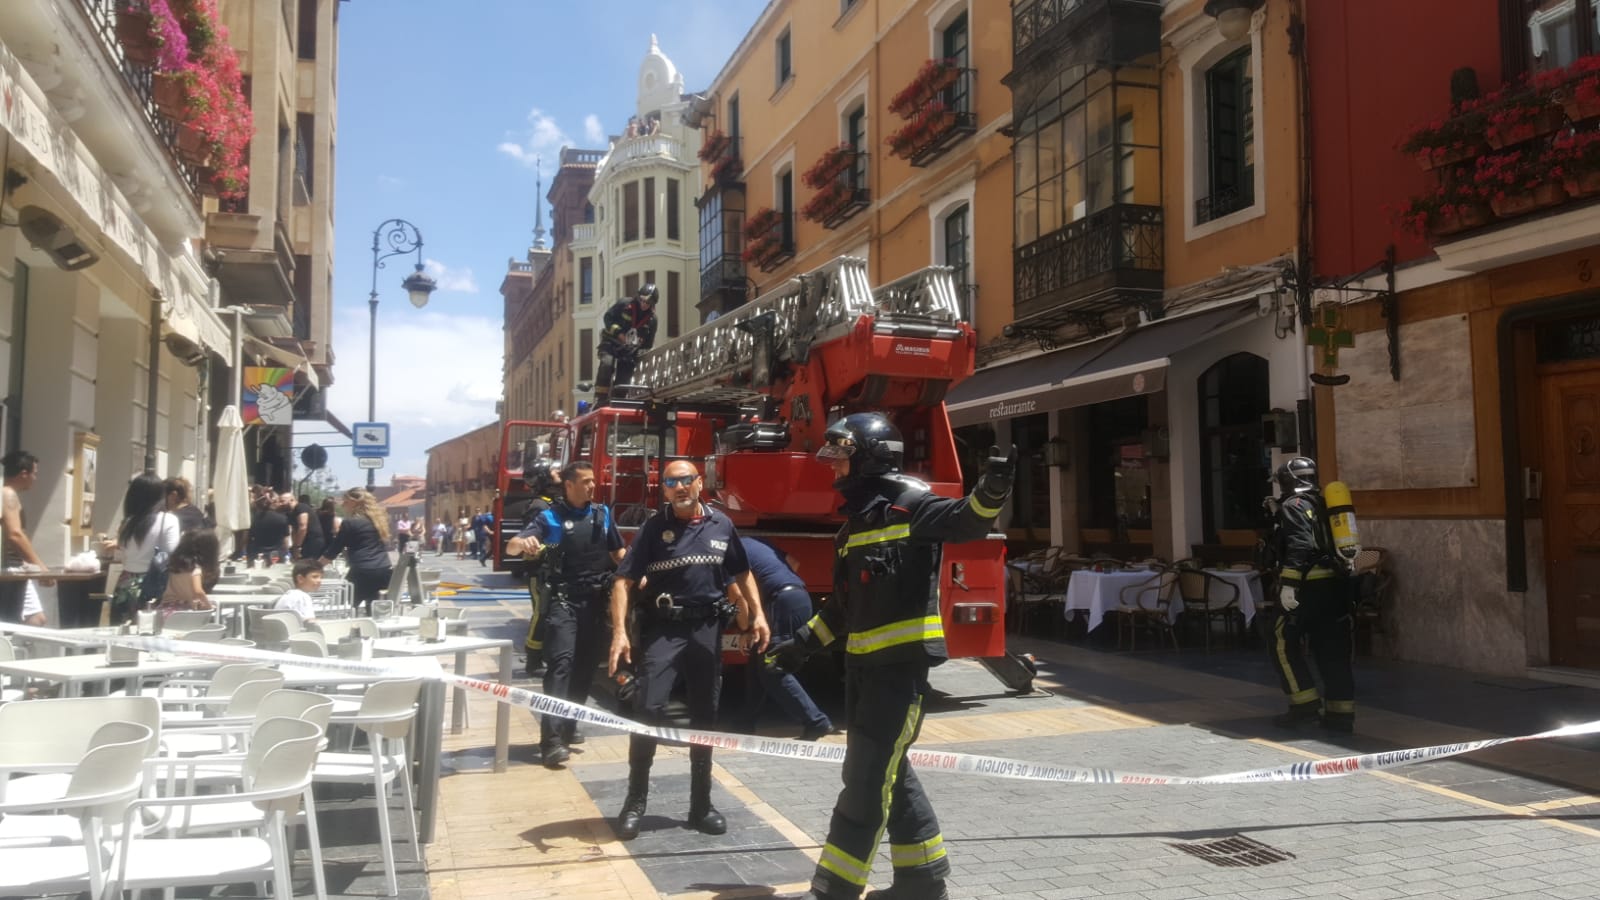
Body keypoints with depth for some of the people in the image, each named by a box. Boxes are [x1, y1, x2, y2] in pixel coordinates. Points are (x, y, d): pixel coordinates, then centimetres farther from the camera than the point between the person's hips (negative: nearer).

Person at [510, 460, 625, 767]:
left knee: (585, 664, 10)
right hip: (562, 599, -5)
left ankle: (568, 726, 25)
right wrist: (523, 543, -37)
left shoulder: (602, 513, 9)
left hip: (594, 599, 5)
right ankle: (551, 738, -17)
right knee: (561, 662, -15)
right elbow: (511, 547, -13)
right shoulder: (550, 516, -4)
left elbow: (618, 552, 18)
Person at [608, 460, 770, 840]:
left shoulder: (721, 525, 4)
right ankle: (635, 802, 1)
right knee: (649, 709, -13)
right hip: (662, 629, -3)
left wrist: (757, 614, 4)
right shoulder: (654, 527, -4)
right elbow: (623, 581, -9)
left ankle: (701, 805, 22)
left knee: (705, 717, 9)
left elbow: (742, 573, 15)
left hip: (707, 629, 3)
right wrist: (619, 632, -21)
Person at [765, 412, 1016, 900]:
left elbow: (964, 522, -27)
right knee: (886, 772, 15)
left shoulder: (908, 504, -9)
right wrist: (803, 643, 24)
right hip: (864, 662, 9)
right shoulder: (857, 519, 17)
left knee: (867, 778, -4)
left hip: (902, 662, -9)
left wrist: (990, 492, -47)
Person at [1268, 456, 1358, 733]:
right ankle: (1340, 713, 9)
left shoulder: (1294, 505, -6)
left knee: (1284, 644, 2)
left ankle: (1306, 704, -2)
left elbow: (1298, 547, -20)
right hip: (1338, 585, 8)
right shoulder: (1324, 503, 19)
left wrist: (1288, 584, -23)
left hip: (1311, 587, -8)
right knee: (1334, 652, 9)